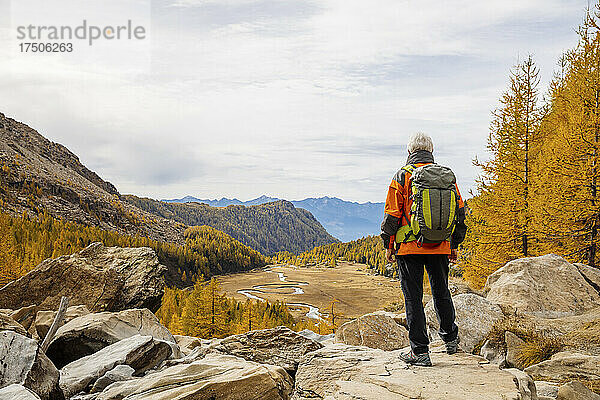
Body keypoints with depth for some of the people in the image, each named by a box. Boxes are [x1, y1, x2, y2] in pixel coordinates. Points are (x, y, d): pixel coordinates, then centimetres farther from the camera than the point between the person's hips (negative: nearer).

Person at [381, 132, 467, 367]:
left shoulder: (403, 176, -4)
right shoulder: (447, 176, 7)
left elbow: (392, 214, -5)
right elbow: (459, 213, 10)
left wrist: (388, 245, 4)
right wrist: (454, 245, 19)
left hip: (410, 248, -4)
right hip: (440, 248, 4)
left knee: (413, 298, 2)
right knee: (441, 292, 21)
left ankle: (420, 352, 5)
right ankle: (450, 338, 35)